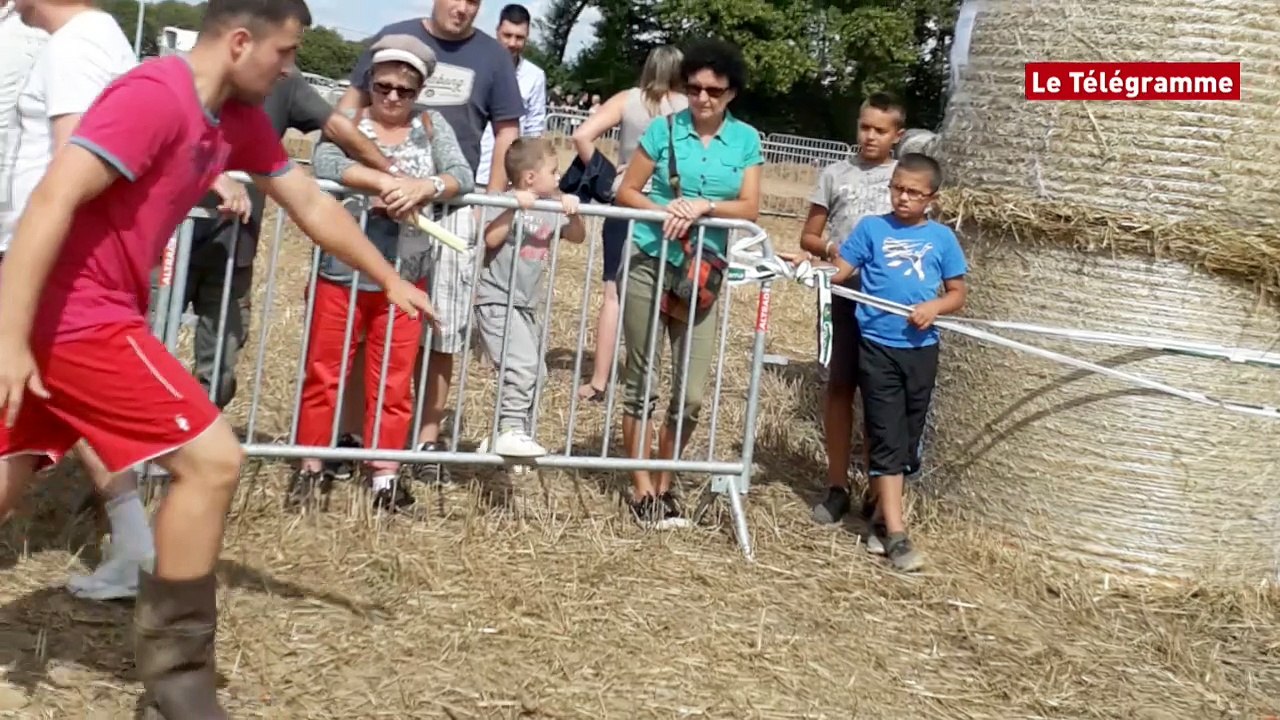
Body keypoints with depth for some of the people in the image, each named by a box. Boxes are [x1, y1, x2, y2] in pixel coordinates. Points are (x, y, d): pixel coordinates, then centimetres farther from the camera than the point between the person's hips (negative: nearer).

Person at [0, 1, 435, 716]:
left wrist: (391, 280, 27)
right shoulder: (153, 96, -18)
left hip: (83, 315, 9)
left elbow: (312, 206, 21)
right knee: (212, 459, -7)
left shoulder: (239, 119, 10)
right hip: (75, 317, -9)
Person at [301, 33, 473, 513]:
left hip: (403, 279, 2)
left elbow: (462, 176, -6)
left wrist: (423, 188, -26)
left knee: (393, 381, 7)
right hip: (341, 272, -1)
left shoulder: (432, 127, 8)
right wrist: (386, 182, -29)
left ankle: (385, 474, 16)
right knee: (324, 373, 7)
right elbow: (325, 163, -18)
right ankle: (311, 467, 19)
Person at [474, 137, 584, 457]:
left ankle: (511, 431, 24)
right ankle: (510, 431, -17)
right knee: (522, 365, -21)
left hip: (526, 305, 9)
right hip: (497, 301, -9)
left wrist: (573, 213, -10)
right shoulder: (508, 204, -12)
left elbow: (577, 237, 7)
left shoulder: (551, 209, 9)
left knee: (534, 372, 14)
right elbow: (490, 240, -26)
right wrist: (514, 207, -31)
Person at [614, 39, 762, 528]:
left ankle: (664, 483, 20)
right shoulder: (664, 129, 0)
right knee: (641, 381, 3)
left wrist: (704, 205, -19)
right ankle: (642, 488, 14)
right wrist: (665, 210, -16)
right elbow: (626, 192, 2)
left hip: (703, 274, 2)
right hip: (649, 265, -1)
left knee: (692, 393, 0)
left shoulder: (746, 139, 5)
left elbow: (750, 208, -2)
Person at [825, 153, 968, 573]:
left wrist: (934, 307, -11)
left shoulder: (941, 238, 6)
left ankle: (881, 514, 29)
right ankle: (896, 535, -4)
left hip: (921, 349, 3)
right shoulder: (872, 228, 2)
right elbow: (839, 273, -4)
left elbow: (958, 293, 9)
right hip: (878, 347, -3)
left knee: (908, 441, 12)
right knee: (887, 440, -4)